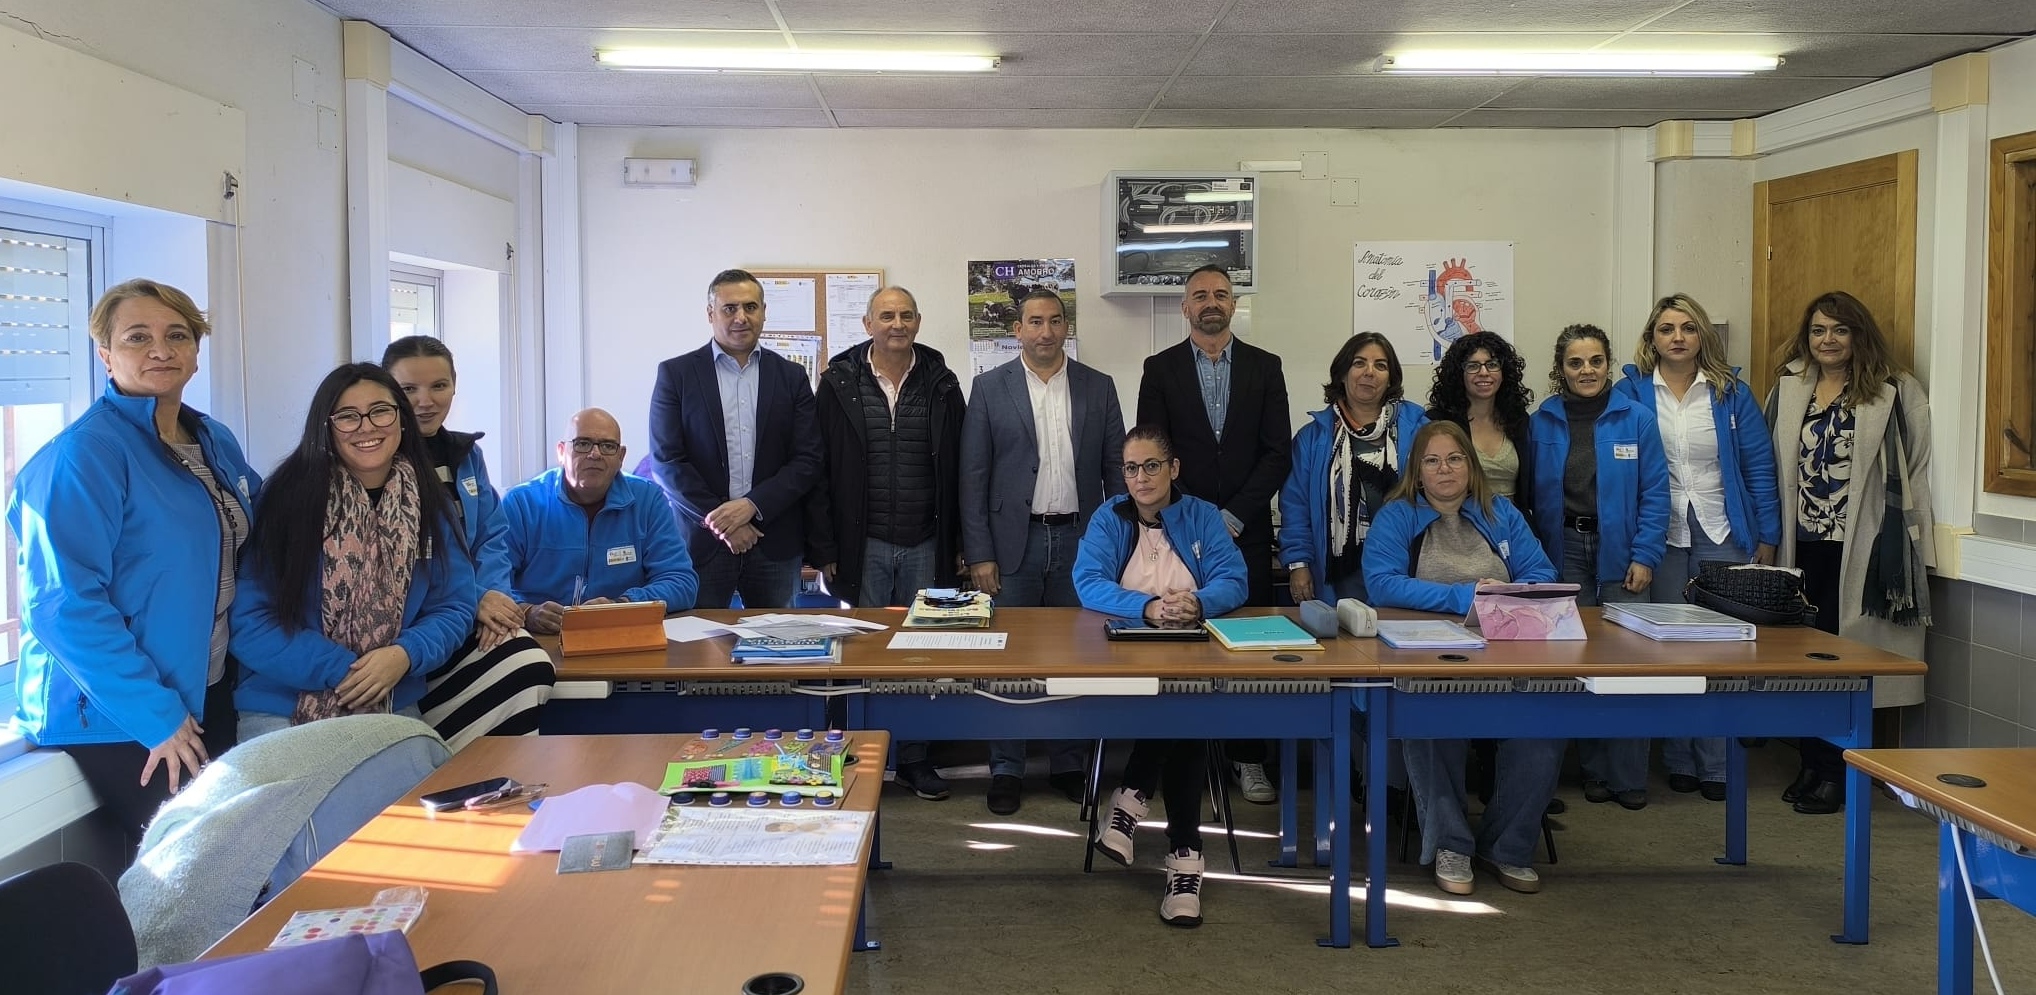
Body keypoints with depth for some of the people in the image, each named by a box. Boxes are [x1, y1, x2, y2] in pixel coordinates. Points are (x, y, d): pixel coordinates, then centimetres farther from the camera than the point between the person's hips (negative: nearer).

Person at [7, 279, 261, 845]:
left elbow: (254, 540, 23)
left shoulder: (217, 443, 7)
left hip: (210, 696, 8)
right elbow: (65, 605, -23)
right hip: (114, 717, -7)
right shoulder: (83, 456, -17)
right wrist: (156, 715, -22)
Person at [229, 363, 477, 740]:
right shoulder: (288, 499, -6)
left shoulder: (430, 508, 5)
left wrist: (404, 656, -15)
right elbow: (251, 621, -9)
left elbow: (453, 607, 5)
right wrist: (345, 669, -17)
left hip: (394, 709, 3)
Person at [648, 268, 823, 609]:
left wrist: (752, 505, -11)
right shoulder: (676, 373, 3)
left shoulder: (791, 376, 8)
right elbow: (666, 461, -3)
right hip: (699, 541, -1)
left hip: (775, 542, 2)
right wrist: (718, 521, -10)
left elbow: (808, 460, 2)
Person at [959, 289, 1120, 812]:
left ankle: (1069, 764, 21)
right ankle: (1006, 769, 15)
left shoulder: (1099, 388, 6)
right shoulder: (990, 388, 1)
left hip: (1079, 539, 2)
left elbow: (1116, 469, 7)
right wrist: (979, 554, -7)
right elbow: (973, 477, -1)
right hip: (1015, 540, -1)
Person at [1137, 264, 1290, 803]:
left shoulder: (1265, 367, 7)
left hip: (1246, 530, 1)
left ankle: (1248, 758, 10)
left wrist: (1234, 517, -7)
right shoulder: (1160, 368, 5)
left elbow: (1278, 452, 2)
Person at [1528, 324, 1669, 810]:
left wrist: (1645, 556, -8)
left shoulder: (1636, 419, 0)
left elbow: (1655, 493, -1)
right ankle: (1595, 770, 15)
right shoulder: (1541, 423, 4)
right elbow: (1532, 495, 5)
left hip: (1619, 551, -1)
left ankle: (1629, 775, 6)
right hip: (1563, 550, 1)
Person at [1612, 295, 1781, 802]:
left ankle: (1716, 764, 9)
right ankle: (1678, 760, 16)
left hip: (1721, 535, 1)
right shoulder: (1631, 392, 0)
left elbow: (1759, 466, 4)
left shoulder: (1731, 392, 4)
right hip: (1659, 536, 0)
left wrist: (1767, 538, 1)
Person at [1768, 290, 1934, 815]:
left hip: (1857, 549, -4)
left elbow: (1914, 470, -3)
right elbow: (1772, 467, 15)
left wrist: (1909, 544, -6)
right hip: (1803, 544, 4)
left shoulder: (1893, 393, -1)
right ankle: (1811, 765, 18)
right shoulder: (1789, 389, 11)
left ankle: (1835, 772, 9)